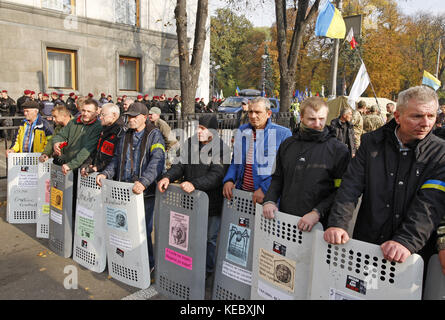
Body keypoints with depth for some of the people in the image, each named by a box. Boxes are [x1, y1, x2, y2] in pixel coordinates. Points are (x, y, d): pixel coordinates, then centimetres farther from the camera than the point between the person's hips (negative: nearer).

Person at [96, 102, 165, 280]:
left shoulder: (154, 135, -5)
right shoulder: (125, 136, 16)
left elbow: (157, 161, -20)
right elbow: (117, 159, 20)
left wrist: (144, 182, -34)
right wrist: (105, 173, 2)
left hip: (145, 191, -5)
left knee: (143, 229, 0)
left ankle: (148, 264, 18)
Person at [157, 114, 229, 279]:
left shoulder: (222, 149, -13)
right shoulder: (190, 143, 3)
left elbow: (216, 175, -23)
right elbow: (180, 165, 1)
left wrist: (194, 184, -36)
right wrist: (168, 177, -18)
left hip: (212, 202, -4)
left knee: (210, 238, 12)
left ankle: (208, 270, 33)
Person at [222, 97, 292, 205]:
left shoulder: (283, 134, -8)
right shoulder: (242, 131, 9)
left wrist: (264, 189, -20)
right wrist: (229, 179, -1)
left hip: (268, 195, -4)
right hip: (241, 193, 4)